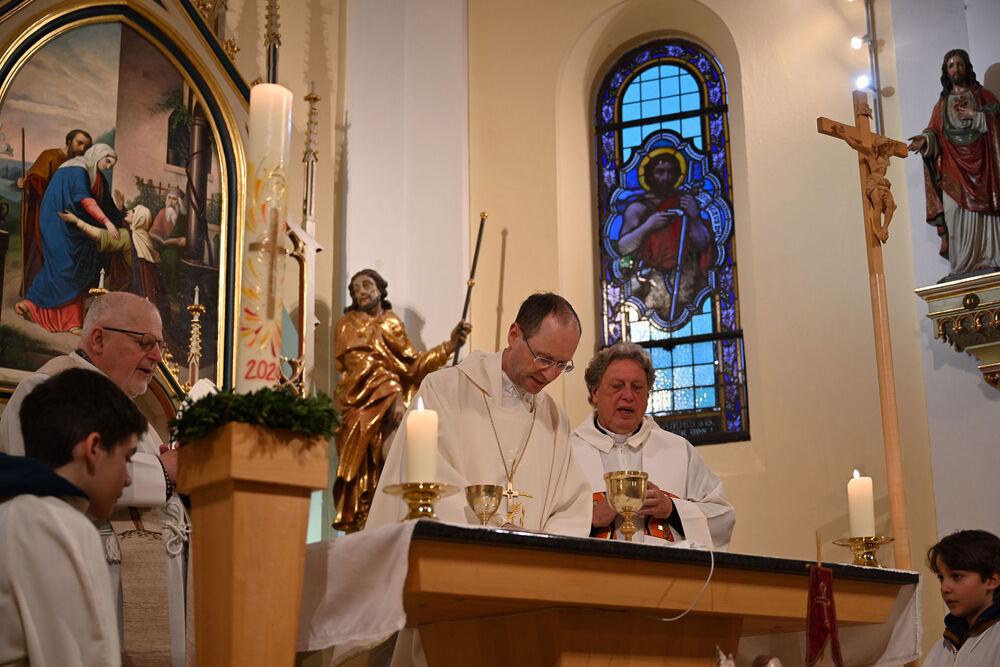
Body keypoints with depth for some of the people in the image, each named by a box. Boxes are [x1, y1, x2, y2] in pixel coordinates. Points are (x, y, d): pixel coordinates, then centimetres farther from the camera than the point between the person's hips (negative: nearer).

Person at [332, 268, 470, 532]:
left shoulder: (394, 325, 23)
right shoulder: (349, 325, 14)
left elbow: (412, 364, 13)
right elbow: (362, 365, 1)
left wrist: (449, 346, 2)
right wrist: (392, 393, -12)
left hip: (396, 399, 2)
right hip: (365, 404, -2)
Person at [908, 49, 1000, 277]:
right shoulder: (942, 104, 21)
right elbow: (935, 130, 10)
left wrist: (976, 116, -12)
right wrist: (925, 139, -11)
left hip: (980, 162, -1)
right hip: (953, 166, 1)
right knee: (955, 210, -12)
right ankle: (963, 266, -14)